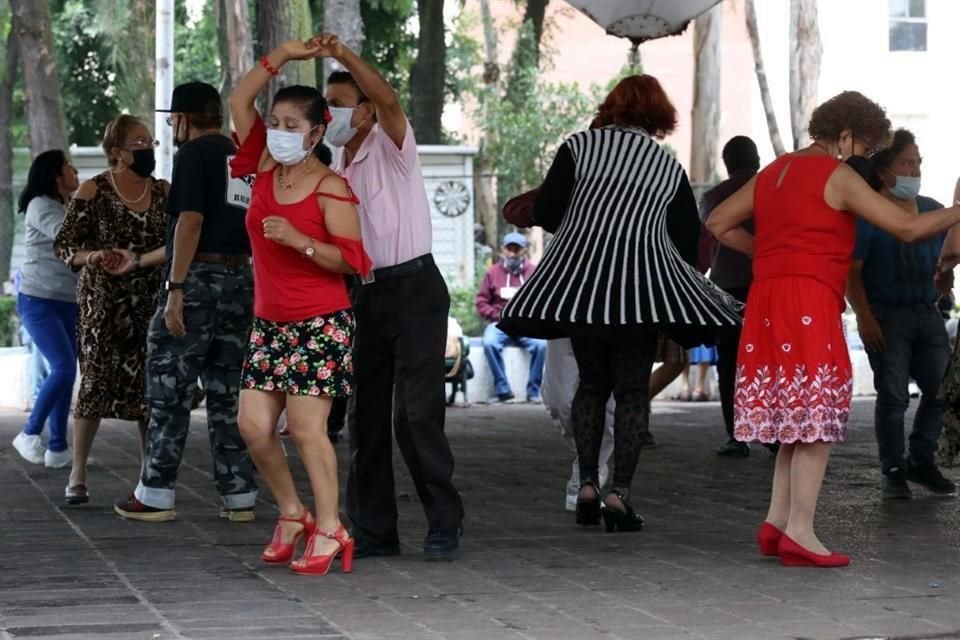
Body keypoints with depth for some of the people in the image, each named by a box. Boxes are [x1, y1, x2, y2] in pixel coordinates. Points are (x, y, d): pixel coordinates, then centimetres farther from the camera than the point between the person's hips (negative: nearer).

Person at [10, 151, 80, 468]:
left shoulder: (68, 208, 18)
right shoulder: (41, 206, -9)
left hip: (68, 303, 8)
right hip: (39, 302, -8)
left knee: (66, 371, 2)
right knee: (64, 367, -17)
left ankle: (58, 448, 5)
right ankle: (29, 434, -4)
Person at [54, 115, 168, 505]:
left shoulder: (163, 192, 6)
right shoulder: (93, 192, -4)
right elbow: (63, 245, -2)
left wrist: (136, 262, -18)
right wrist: (91, 258, -22)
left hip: (148, 301, 3)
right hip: (102, 302, -3)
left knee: (148, 385, 3)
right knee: (97, 382, -5)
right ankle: (77, 475, 5)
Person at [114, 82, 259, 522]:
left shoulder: (194, 153, -6)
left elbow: (190, 220, -15)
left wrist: (176, 288, -18)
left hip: (198, 277, -7)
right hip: (241, 279, 7)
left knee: (170, 390, 0)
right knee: (227, 391, 11)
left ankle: (156, 496, 3)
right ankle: (239, 496, 10)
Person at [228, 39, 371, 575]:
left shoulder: (331, 188, -10)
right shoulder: (267, 169, 7)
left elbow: (351, 259, -13)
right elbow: (240, 101, 7)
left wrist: (300, 240, -24)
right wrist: (281, 57, 2)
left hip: (320, 324, -6)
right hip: (270, 322, 6)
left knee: (306, 428, -8)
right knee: (254, 425, 1)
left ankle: (329, 531, 1)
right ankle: (293, 514, 18)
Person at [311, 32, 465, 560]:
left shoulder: (390, 146, -4)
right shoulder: (336, 171, 14)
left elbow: (389, 101, -26)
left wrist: (345, 56, -38)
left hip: (412, 287, -7)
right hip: (364, 294, 7)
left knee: (417, 413, -11)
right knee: (365, 416, 7)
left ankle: (444, 523, -2)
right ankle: (372, 530, 14)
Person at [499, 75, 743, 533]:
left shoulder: (580, 147, 6)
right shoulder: (669, 166, 12)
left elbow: (545, 214, 2)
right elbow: (689, 242, 13)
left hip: (577, 278, 1)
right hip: (644, 285, -1)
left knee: (591, 383, 14)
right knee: (633, 390, 4)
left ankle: (587, 486, 8)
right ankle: (620, 492, -4)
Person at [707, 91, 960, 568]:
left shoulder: (772, 173, 19)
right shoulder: (838, 177, -4)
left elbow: (718, 223, 23)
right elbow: (907, 227, -7)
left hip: (765, 297, 8)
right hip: (810, 300, -8)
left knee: (793, 417, 13)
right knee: (815, 419, -6)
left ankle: (777, 519, 8)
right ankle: (799, 531, -10)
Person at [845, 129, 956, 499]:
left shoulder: (933, 211, 9)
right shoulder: (867, 214, -7)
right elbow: (851, 271, -9)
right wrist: (864, 317, -17)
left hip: (927, 314, 5)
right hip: (886, 316, -5)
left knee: (941, 389, 3)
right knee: (893, 395, -3)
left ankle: (921, 462, 20)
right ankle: (893, 473, 7)